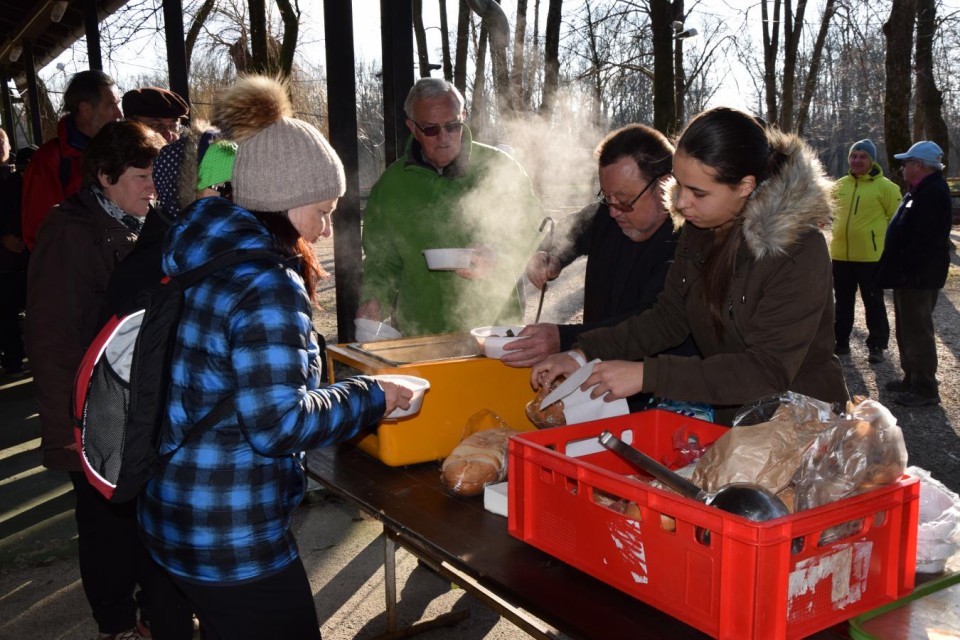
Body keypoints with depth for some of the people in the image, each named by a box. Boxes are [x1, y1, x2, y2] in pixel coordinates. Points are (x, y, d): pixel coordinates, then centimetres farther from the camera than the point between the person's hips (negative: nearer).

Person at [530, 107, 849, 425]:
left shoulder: (799, 250, -22)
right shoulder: (699, 229, 0)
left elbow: (768, 370, -25)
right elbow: (669, 316, 6)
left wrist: (646, 375, -30)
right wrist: (582, 354, -7)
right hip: (727, 413, 6)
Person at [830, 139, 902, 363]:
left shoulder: (884, 186, -6)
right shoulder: (840, 185, 9)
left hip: (871, 256, -5)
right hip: (840, 254, 5)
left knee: (873, 303, 4)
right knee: (843, 301, 14)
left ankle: (876, 346, 14)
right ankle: (841, 342, 25)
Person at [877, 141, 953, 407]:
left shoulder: (933, 193, -19)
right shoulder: (922, 190, 15)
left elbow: (923, 240, -26)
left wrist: (902, 270, -23)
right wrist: (895, 270, 17)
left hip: (918, 277, -11)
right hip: (910, 275, 11)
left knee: (917, 331, -5)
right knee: (907, 330, 18)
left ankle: (925, 389, 2)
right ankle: (912, 379, 29)